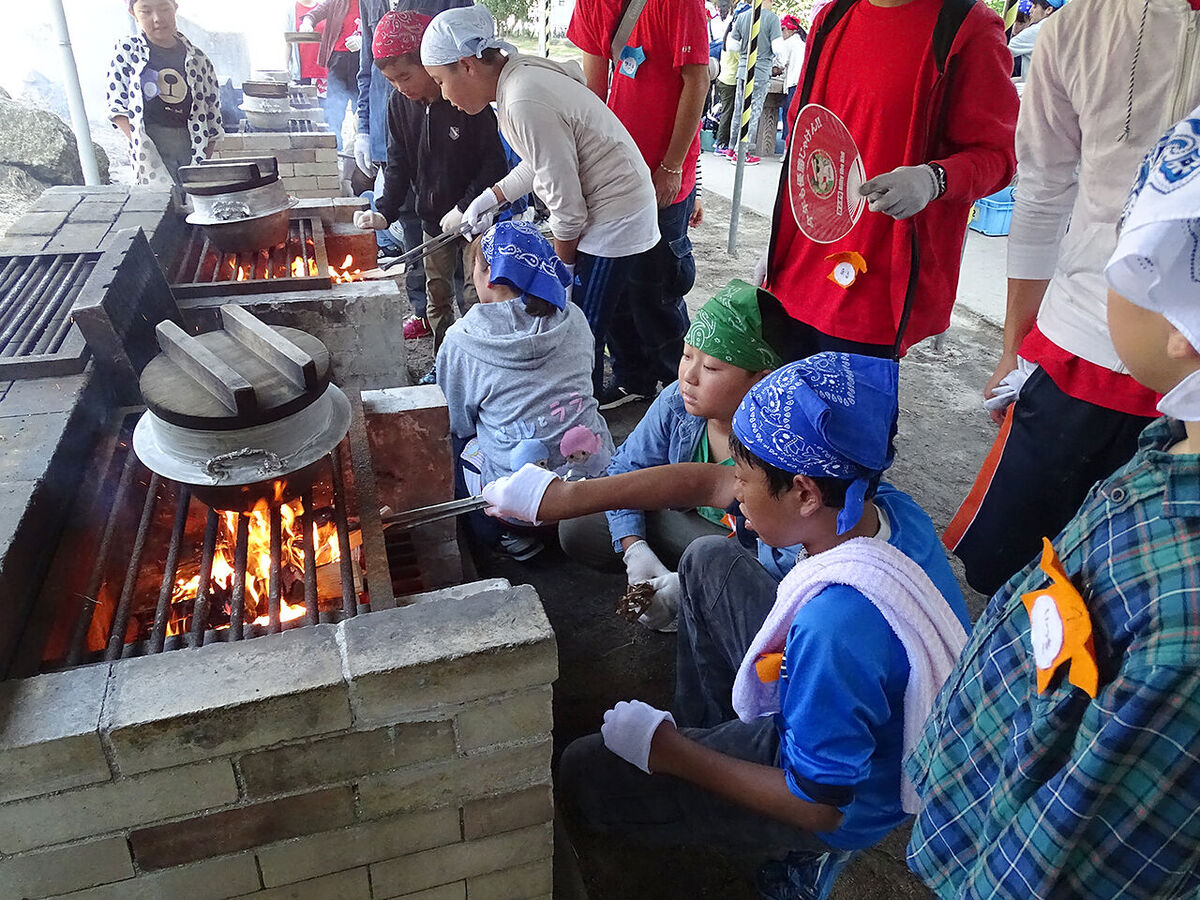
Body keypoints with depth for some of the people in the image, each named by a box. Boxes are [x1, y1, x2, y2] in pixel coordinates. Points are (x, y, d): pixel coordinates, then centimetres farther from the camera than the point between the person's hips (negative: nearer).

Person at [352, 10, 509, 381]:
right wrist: (384, 211, -11)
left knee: (478, 296, -1)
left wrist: (464, 209, -20)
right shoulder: (399, 103, -3)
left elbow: (495, 163, -16)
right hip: (433, 217, 6)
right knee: (437, 295, 14)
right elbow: (399, 163, 3)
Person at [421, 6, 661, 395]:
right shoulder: (517, 74, 2)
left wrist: (562, 265, -7)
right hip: (598, 206, 9)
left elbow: (565, 202, -23)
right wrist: (490, 198, 13)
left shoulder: (525, 104, -28)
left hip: (614, 215, -9)